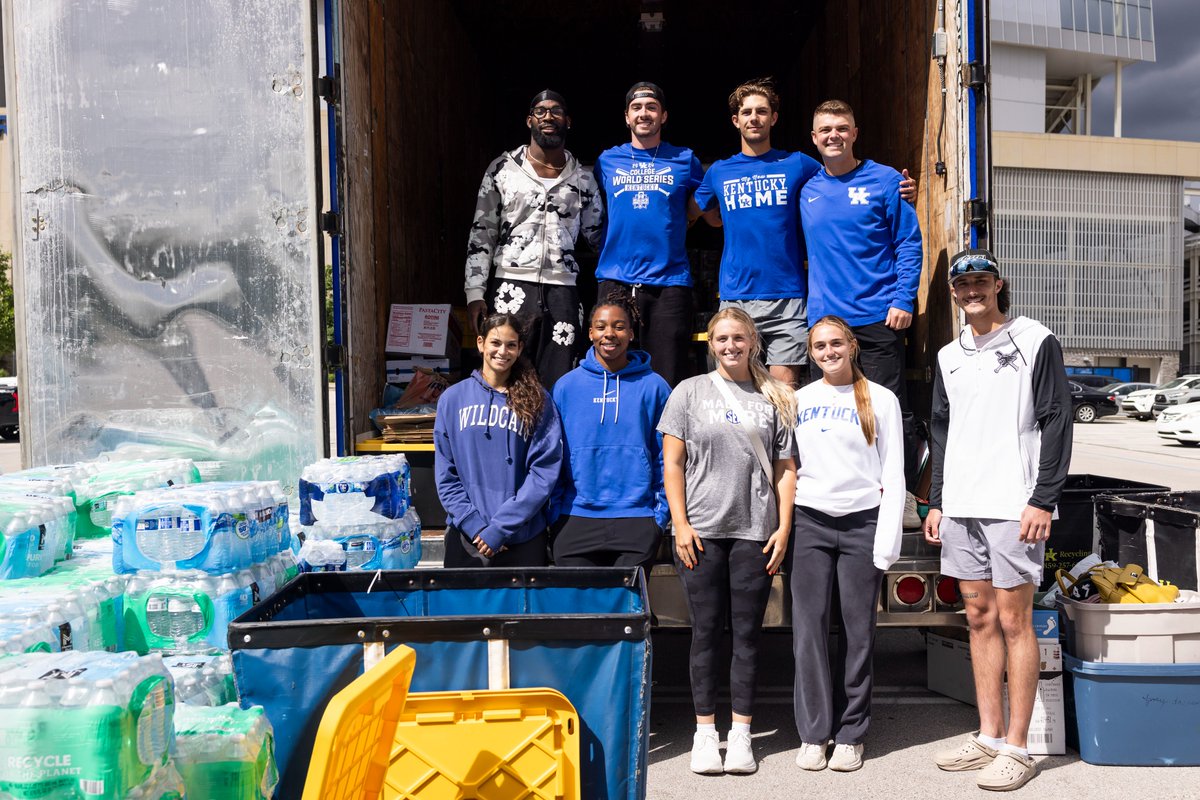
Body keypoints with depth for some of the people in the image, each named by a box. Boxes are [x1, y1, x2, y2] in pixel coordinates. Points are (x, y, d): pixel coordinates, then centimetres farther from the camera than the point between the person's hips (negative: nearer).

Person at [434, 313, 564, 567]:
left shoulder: (537, 400, 0)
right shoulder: (452, 398, 6)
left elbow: (545, 470, -7)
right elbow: (445, 474, 3)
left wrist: (501, 527, -13)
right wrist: (474, 524, -9)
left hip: (524, 539, -1)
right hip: (465, 537, 1)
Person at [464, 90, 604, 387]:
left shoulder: (583, 179, 13)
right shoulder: (502, 170, 7)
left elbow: (599, 236, 19)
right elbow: (481, 235, 5)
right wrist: (475, 293, -3)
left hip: (563, 291, 2)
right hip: (511, 288, -2)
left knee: (559, 385, 0)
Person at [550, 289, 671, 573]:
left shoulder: (653, 387, 3)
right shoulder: (566, 386, 6)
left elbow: (664, 456, 5)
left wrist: (661, 514, 0)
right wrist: (554, 514, 2)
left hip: (636, 521, -1)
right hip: (575, 521, 1)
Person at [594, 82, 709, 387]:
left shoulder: (684, 160, 9)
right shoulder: (607, 161, 12)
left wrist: (675, 225, 9)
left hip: (670, 283, -1)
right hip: (615, 279, 2)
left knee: (668, 381, -3)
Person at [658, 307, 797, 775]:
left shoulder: (775, 399, 10)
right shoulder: (690, 392, 7)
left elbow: (785, 469, 9)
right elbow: (672, 463, 4)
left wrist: (784, 527, 0)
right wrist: (681, 524, -4)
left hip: (755, 531, 1)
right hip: (701, 530, -1)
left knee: (747, 633, 5)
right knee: (706, 631, 4)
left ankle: (741, 733, 14)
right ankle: (705, 733, 13)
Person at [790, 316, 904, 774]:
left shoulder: (880, 400, 4)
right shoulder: (798, 400, 11)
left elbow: (893, 475, 1)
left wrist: (887, 541, -6)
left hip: (861, 524, -1)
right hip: (809, 524, 2)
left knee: (857, 631, 3)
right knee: (809, 628, 0)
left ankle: (850, 734, 15)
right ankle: (813, 733, 10)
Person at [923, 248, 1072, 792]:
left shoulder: (1036, 341, -1)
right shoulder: (949, 356, 16)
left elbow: (1056, 422, -6)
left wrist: (1043, 499, -13)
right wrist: (937, 501, 14)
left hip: (1014, 505, -6)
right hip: (960, 507, 6)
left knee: (1013, 620, -2)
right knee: (980, 618, 10)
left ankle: (1017, 748, 7)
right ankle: (988, 736, 19)